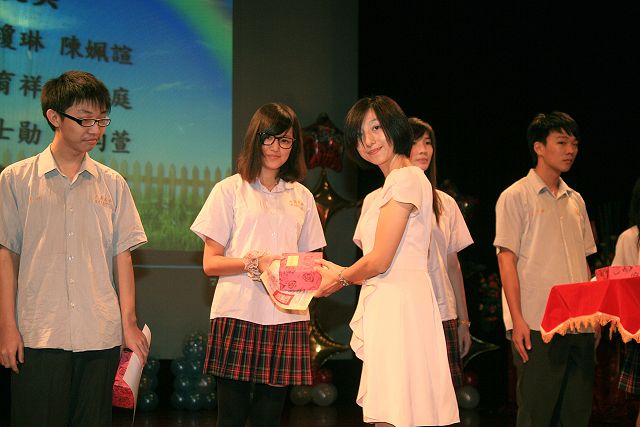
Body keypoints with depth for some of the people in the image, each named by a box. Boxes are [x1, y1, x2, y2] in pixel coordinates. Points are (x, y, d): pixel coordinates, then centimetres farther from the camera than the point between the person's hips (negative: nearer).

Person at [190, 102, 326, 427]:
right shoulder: (230, 190, 5)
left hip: (287, 318, 3)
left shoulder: (302, 197, 17)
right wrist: (255, 263, -16)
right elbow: (210, 263, 1)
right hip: (238, 315, -3)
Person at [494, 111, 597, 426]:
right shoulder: (516, 196, -1)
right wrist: (517, 319, -14)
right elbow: (507, 261, -6)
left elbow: (583, 261, 19)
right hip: (536, 326, -6)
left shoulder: (576, 200, 17)